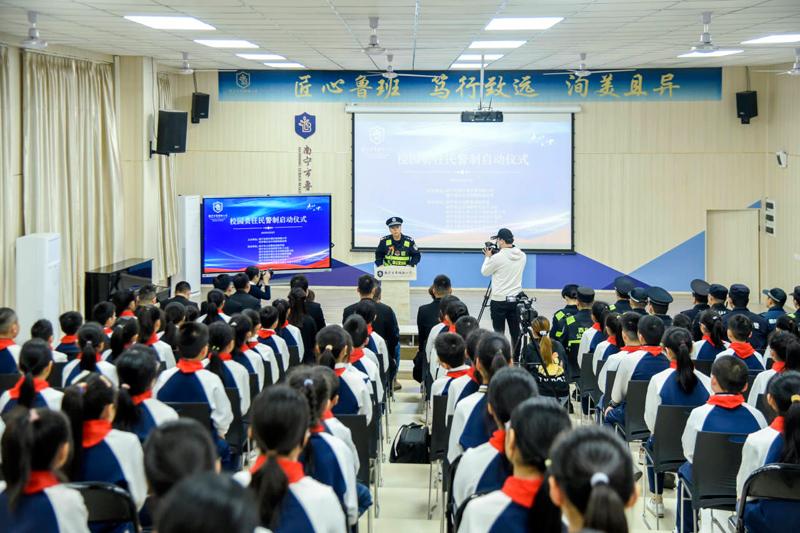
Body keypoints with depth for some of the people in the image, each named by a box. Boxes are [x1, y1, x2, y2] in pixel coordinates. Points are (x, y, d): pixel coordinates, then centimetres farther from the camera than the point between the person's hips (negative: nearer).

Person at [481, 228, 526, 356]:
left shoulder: (497, 258, -16)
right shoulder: (522, 256, 1)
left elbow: (484, 272, 0)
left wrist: (488, 257, 15)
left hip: (499, 301, -5)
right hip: (516, 300, 5)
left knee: (499, 333, 2)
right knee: (515, 333, 10)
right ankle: (515, 361, 15)